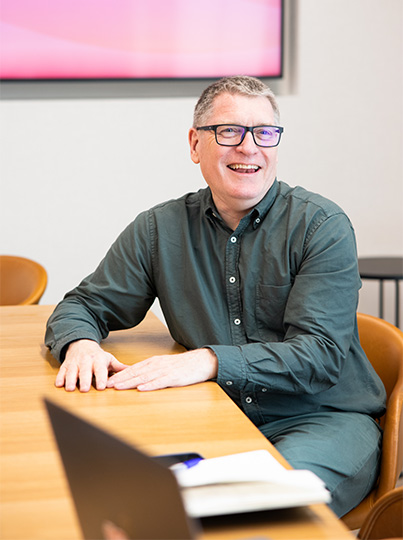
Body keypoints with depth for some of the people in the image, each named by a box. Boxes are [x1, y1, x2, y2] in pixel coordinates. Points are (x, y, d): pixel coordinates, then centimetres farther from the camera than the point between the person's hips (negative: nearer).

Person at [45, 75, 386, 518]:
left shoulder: (322, 226, -5)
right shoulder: (160, 230, 5)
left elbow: (321, 353, -14)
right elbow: (82, 305, 13)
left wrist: (208, 361, -28)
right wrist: (80, 344, -13)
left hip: (324, 420, -2)